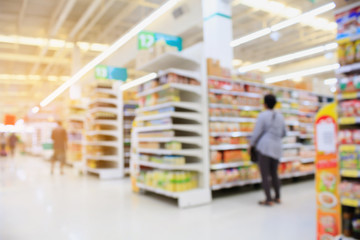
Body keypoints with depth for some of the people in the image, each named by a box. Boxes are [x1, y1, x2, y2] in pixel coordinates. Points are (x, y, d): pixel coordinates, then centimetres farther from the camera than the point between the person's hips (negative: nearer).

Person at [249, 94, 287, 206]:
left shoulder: (263, 115, -8)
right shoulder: (280, 116, 9)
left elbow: (256, 133, -9)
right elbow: (284, 133, 17)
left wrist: (251, 144, 4)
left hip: (264, 147, -6)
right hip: (277, 147, 6)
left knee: (265, 174, 0)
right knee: (274, 173, 18)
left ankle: (269, 200, 2)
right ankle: (277, 197, 25)